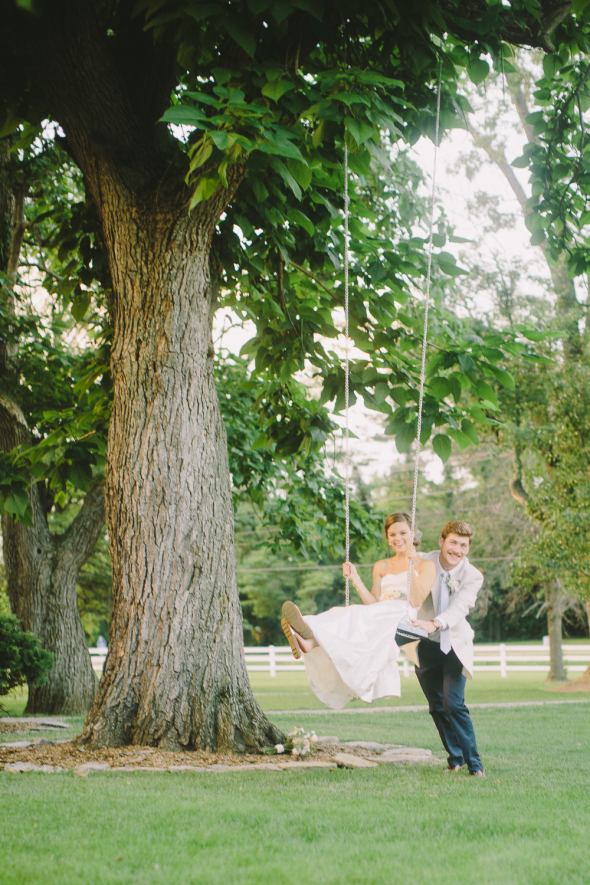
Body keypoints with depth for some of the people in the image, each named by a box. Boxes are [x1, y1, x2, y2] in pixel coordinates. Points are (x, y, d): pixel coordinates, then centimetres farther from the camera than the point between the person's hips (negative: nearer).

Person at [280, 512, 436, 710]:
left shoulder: (426, 565, 12)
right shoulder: (381, 567, 26)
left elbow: (416, 601, -4)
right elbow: (375, 604, 15)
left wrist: (411, 568, -13)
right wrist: (356, 579, 7)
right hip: (381, 618, 4)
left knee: (361, 617, -35)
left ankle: (312, 637, -62)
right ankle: (310, 642, -65)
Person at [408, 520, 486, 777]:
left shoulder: (472, 577, -14)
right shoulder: (422, 563, -10)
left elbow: (458, 608, -29)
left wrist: (434, 624, -46)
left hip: (454, 644, -2)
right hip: (425, 646, 2)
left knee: (454, 705, -14)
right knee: (437, 707, 9)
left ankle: (473, 762, -1)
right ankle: (455, 757, 26)